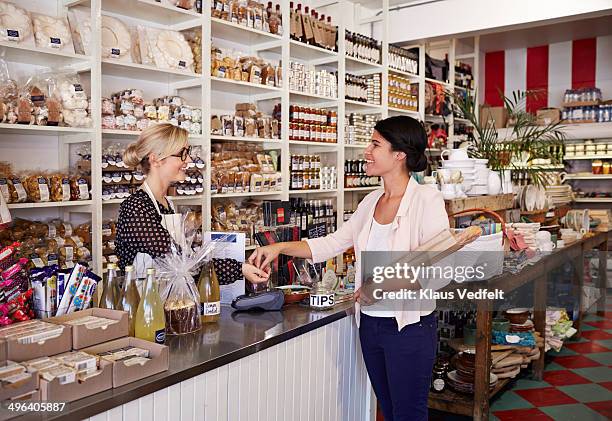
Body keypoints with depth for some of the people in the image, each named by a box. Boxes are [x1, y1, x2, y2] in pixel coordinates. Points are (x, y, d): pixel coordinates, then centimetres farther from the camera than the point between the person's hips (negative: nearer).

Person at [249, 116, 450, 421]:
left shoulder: (427, 200, -14)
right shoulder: (371, 202, 7)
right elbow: (332, 243, 10)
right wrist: (280, 247, 2)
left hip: (409, 326, -7)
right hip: (370, 324, 7)